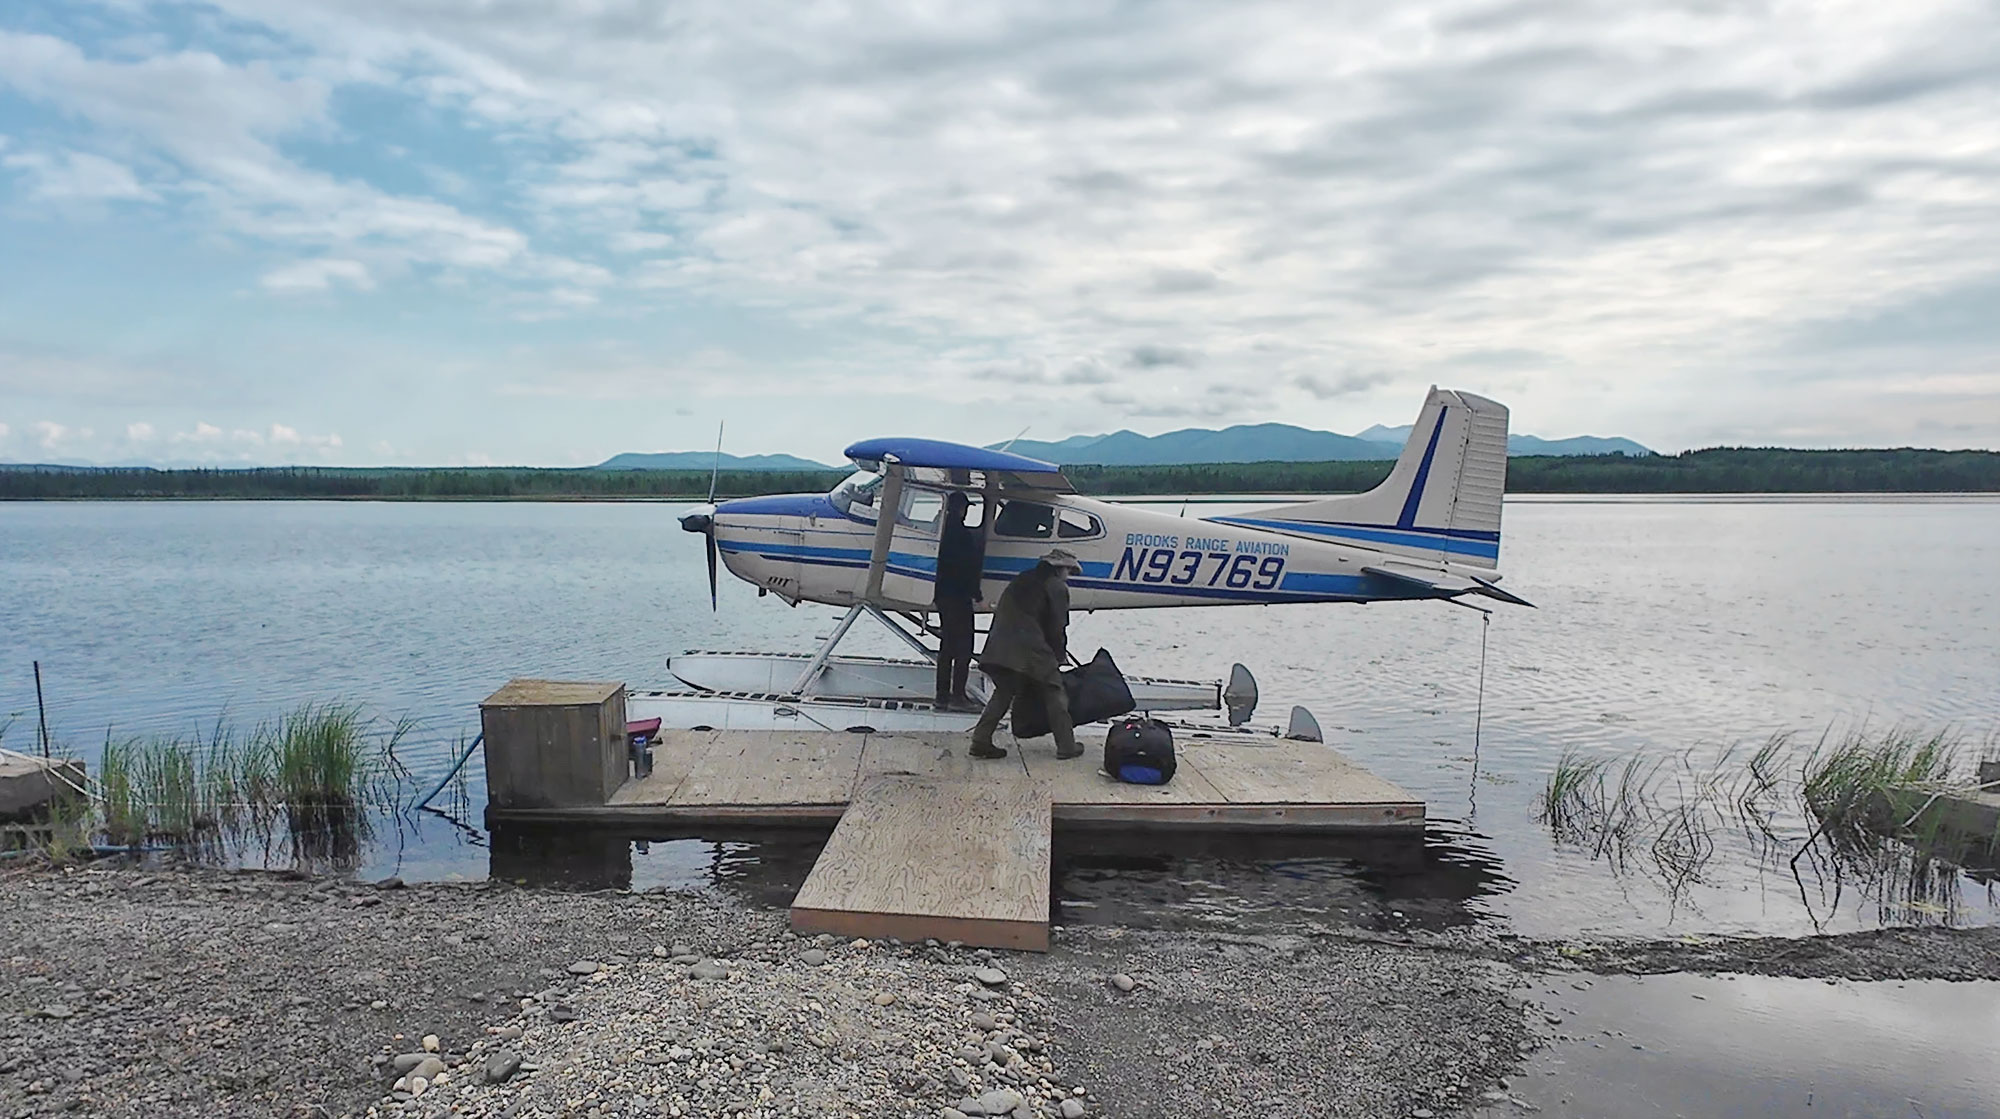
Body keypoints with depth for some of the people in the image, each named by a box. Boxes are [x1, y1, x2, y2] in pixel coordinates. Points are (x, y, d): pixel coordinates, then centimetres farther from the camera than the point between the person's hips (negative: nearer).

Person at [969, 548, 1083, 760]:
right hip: (1031, 650, -6)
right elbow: (1057, 629, -4)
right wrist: (1058, 657, 7)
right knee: (1054, 693, 7)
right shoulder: (1057, 588, 1)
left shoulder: (1022, 579, 23)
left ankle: (981, 741, 11)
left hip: (1000, 647, 7)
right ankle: (1066, 745, 11)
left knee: (1003, 693, 18)